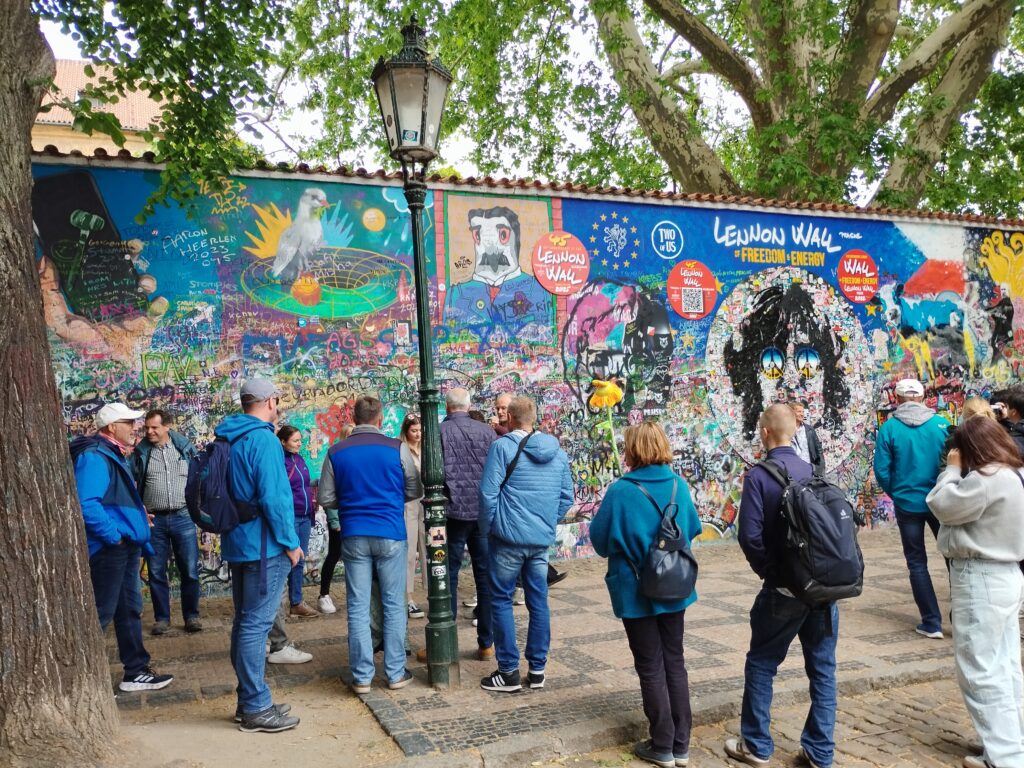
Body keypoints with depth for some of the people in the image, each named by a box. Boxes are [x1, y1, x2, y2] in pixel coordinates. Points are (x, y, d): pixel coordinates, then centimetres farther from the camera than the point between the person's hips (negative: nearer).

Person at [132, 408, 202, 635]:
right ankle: (162, 618, 20)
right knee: (156, 572, 7)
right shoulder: (141, 452, 3)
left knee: (190, 571, 2)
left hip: (183, 517, -1)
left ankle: (191, 616, 14)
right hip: (154, 520, 1)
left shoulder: (185, 447, 2)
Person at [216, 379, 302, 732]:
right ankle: (256, 708, 3)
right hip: (264, 545, -9)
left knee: (245, 622, 15)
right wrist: (290, 543, -13)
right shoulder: (263, 439, -16)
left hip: (238, 543, 9)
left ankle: (248, 700, 24)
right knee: (256, 624, -4)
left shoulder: (229, 439, 12)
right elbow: (273, 498, -21)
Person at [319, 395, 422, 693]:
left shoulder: (336, 452, 1)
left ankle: (362, 676, 11)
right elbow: (415, 491, 3)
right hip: (390, 535, -1)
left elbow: (326, 499, 3)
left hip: (354, 537, 2)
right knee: (394, 605, 8)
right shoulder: (397, 449, -4)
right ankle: (396, 673, 13)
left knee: (358, 607, 7)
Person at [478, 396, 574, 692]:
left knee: (501, 601, 6)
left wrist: (486, 529, 1)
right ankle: (537, 669, 19)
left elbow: (488, 493, -12)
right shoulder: (558, 453, 7)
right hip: (543, 540, 5)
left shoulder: (503, 446, -10)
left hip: (508, 538, -5)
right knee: (539, 602, 12)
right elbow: (567, 498, 10)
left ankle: (509, 672, 9)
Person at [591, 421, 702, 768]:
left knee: (651, 669, 8)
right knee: (675, 664, 15)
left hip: (636, 592, -4)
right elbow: (693, 530, 12)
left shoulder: (621, 491, -19)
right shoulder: (679, 485, -3)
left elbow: (600, 540, -10)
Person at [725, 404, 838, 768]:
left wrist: (768, 571, -2)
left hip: (785, 588, -4)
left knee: (761, 664, 12)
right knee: (823, 668, 14)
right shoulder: (815, 471, 3)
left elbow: (750, 536, -17)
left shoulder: (759, 476, -11)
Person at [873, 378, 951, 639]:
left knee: (917, 563, 10)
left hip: (907, 503, -1)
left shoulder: (889, 428, -9)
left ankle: (932, 623, 10)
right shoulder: (941, 423, -6)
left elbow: (882, 470, -9)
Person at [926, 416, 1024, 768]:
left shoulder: (987, 479, -22)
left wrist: (953, 468, -3)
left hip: (980, 580, -10)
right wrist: (961, 471, 3)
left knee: (980, 670, -1)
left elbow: (942, 505, -15)